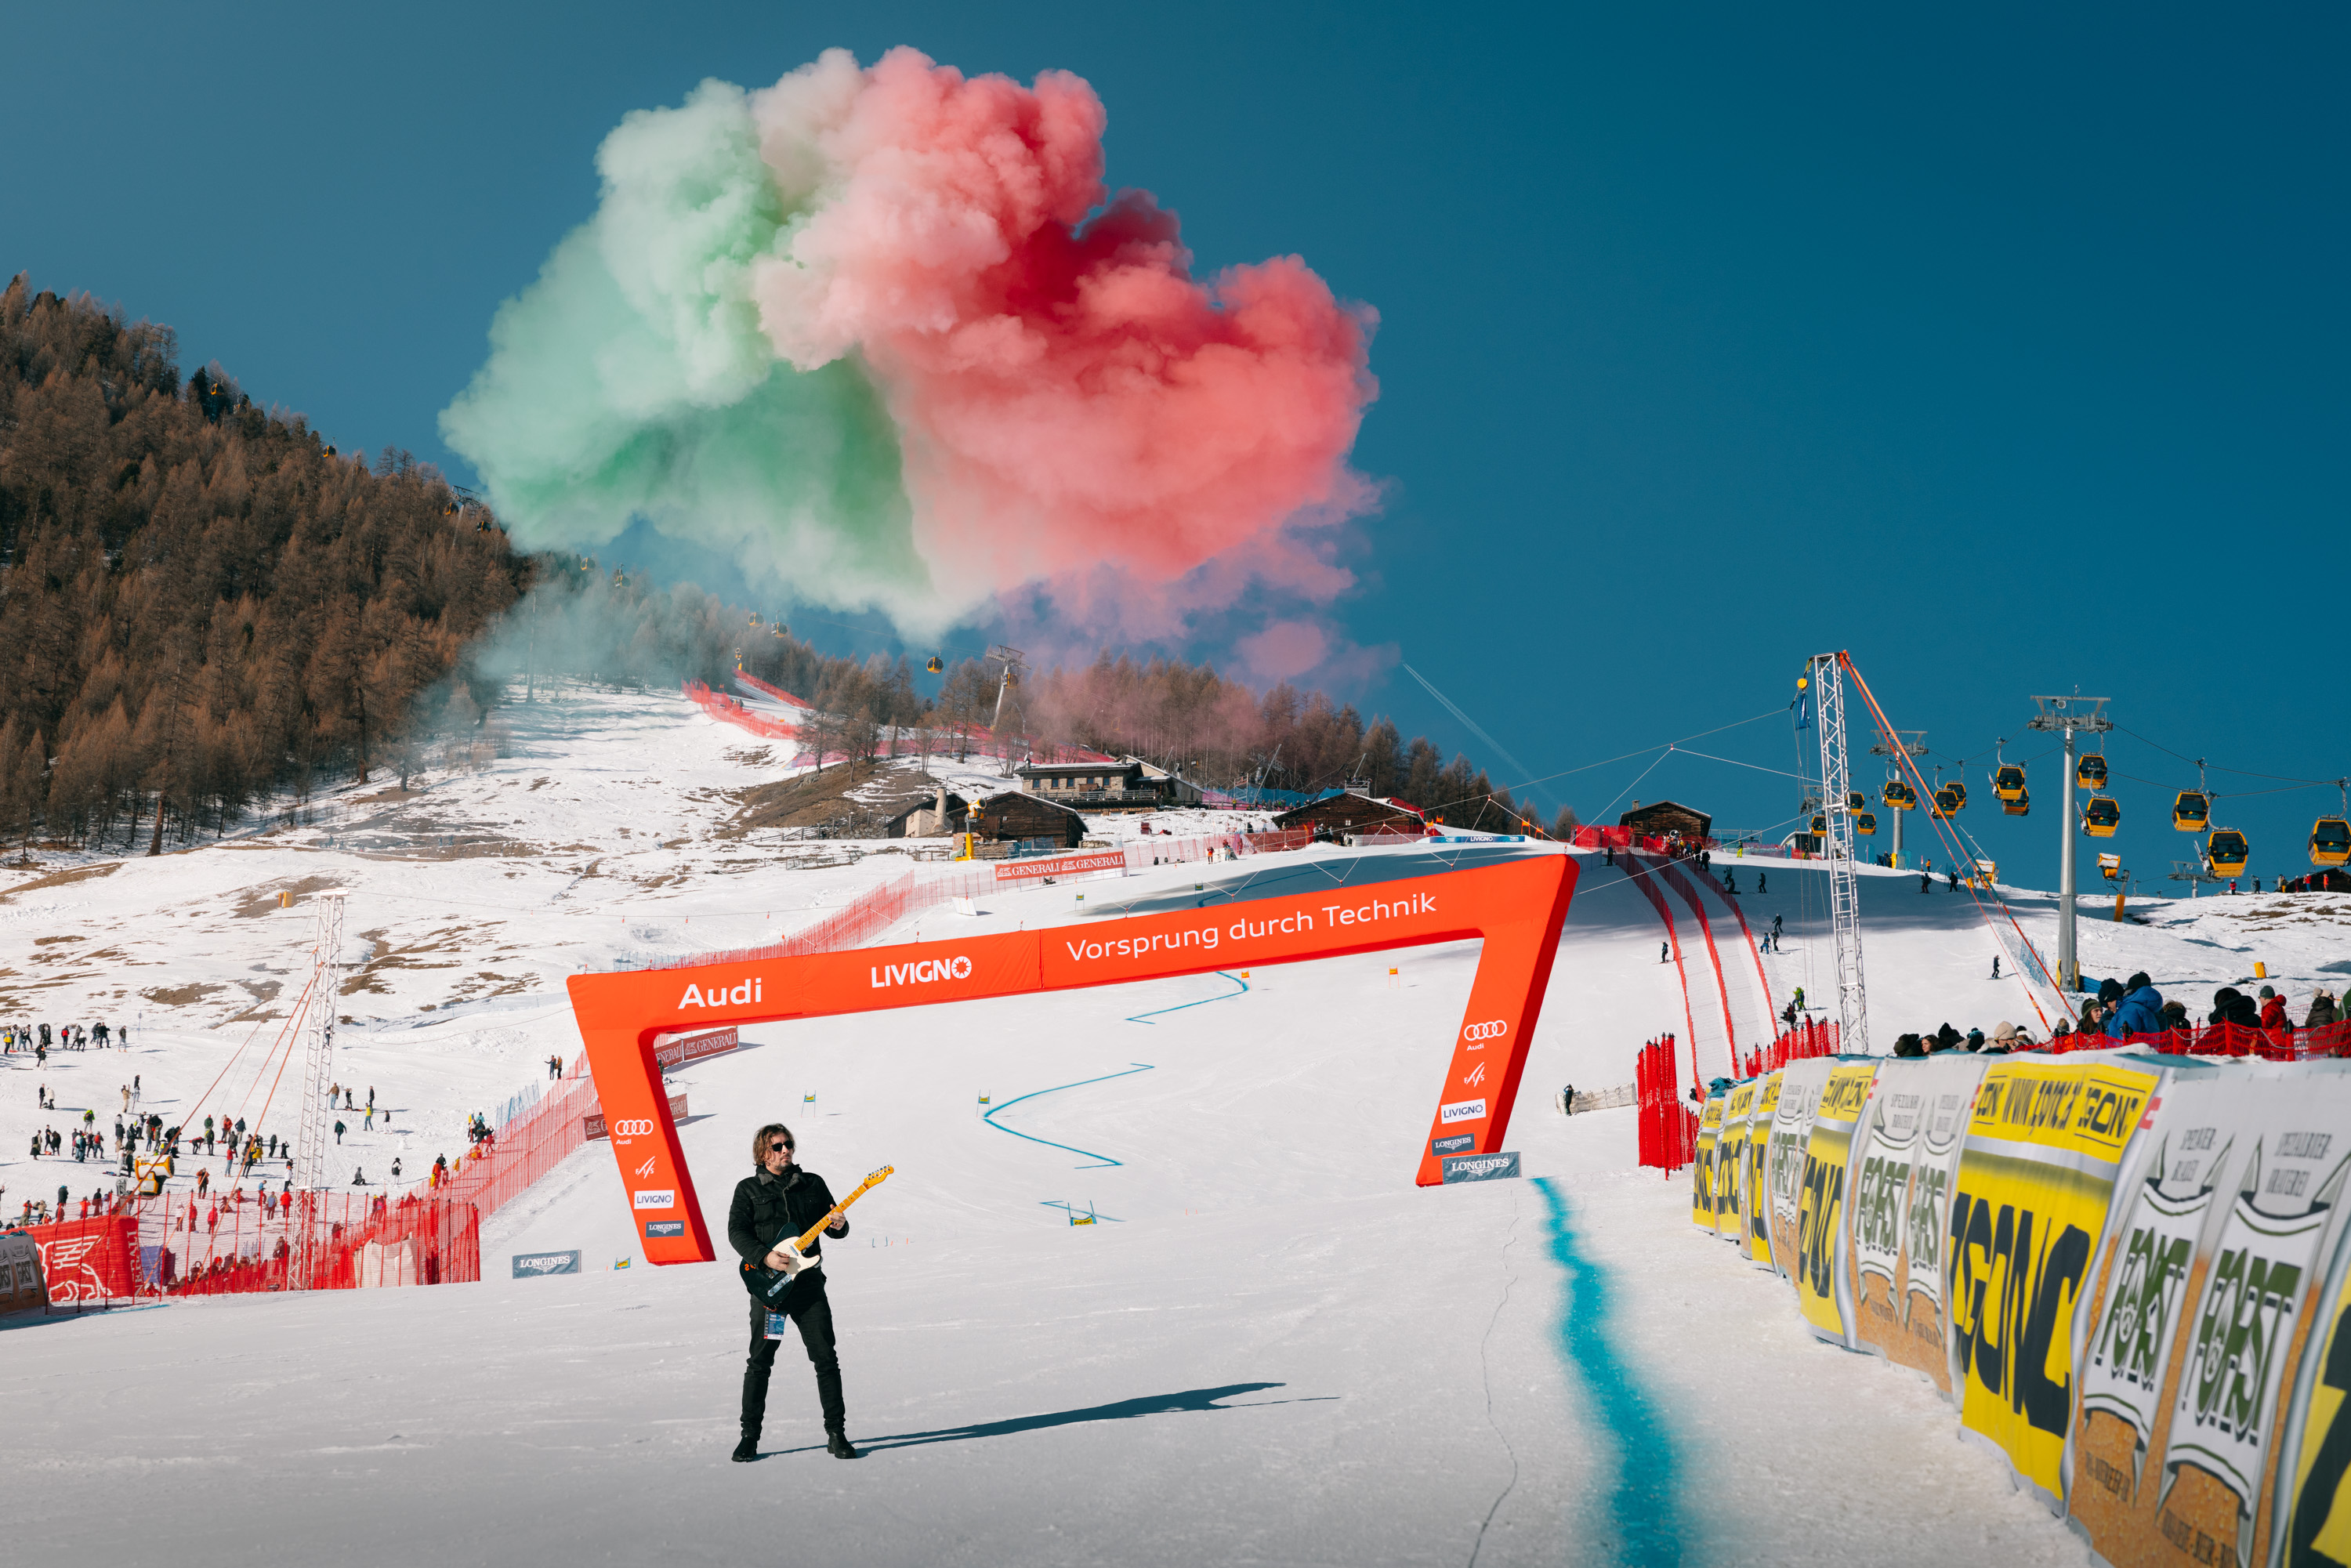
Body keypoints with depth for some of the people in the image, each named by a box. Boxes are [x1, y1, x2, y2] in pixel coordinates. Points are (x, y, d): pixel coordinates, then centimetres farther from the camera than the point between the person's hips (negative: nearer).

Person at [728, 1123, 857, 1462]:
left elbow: (834, 1227, 15)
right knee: (759, 1362, 0)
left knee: (826, 1358, -3)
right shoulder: (748, 1190, 5)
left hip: (808, 1282, 2)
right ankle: (749, 1436, 8)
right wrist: (765, 1256, -19)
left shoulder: (813, 1184, 11)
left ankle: (836, 1434, 2)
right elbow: (736, 1232, -4)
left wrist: (839, 1225, -9)